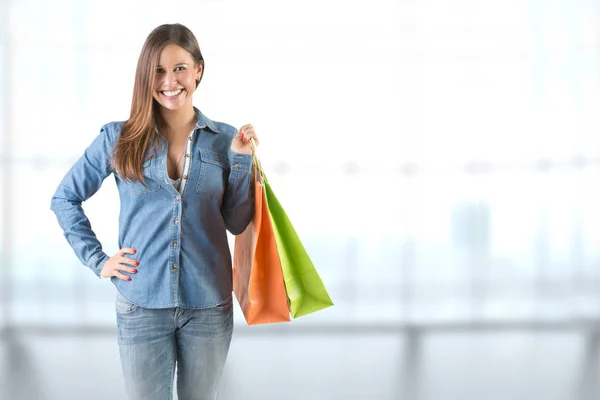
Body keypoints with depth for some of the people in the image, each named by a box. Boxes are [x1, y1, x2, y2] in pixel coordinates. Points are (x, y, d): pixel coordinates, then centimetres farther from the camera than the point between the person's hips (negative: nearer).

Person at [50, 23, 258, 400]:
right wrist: (97, 260, -1)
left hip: (209, 307, 1)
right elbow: (65, 198, 8)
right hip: (142, 307, -1)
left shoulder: (224, 140, 1)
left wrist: (241, 159, -9)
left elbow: (237, 223, 1)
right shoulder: (119, 138, -1)